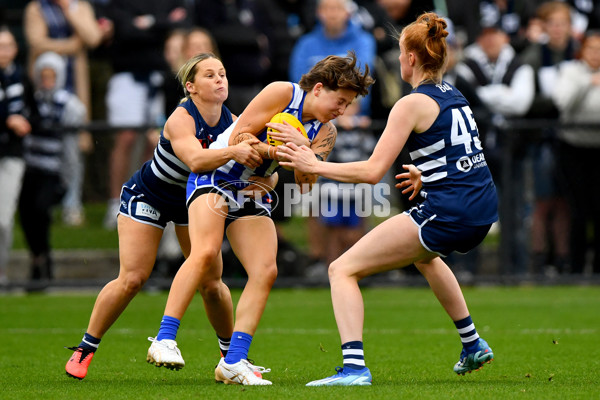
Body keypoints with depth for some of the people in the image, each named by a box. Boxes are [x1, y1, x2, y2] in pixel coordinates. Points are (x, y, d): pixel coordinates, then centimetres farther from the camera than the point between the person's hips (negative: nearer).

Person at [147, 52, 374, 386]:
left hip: (253, 196, 6)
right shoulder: (282, 94, -14)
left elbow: (307, 181, -8)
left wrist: (302, 148, -24)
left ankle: (233, 361, -11)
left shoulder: (325, 132, 3)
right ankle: (164, 341, -31)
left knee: (266, 271, -13)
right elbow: (237, 139, -14)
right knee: (205, 253, -28)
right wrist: (276, 151, -23)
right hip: (215, 179, -6)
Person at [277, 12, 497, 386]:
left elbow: (373, 171, -14)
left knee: (343, 270, -4)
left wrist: (315, 165, -7)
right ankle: (473, 345, 44)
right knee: (425, 255, 43)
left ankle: (354, 366, -20)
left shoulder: (413, 104, -10)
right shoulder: (454, 94, 13)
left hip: (446, 215, -9)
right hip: (483, 208, 9)